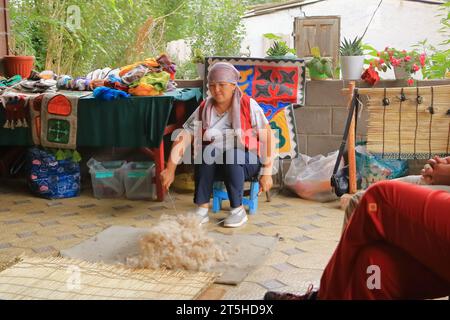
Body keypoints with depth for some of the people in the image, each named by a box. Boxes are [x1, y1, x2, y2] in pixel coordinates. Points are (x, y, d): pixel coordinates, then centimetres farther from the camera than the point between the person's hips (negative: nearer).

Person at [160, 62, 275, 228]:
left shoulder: (248, 105, -7)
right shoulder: (203, 110, 0)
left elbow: (267, 138, -8)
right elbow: (183, 138, -8)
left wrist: (266, 173, -12)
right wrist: (170, 170, -18)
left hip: (246, 163, -2)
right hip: (213, 166, 2)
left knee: (232, 155, -35)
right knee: (207, 151, -31)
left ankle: (238, 210, -20)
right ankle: (202, 208, -24)